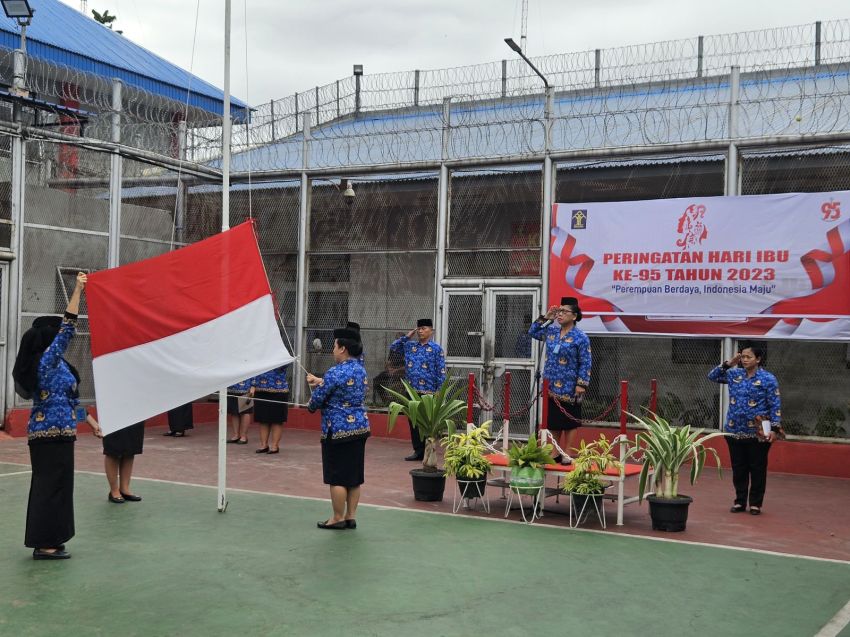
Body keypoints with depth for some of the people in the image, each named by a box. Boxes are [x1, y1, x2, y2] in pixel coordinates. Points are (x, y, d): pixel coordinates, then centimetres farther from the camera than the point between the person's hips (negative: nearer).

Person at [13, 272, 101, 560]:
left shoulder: (48, 364, 14)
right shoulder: (48, 361, -13)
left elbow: (66, 399, 20)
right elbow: (68, 329, -17)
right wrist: (78, 291, -14)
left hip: (45, 431, 10)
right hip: (53, 433, -10)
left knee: (48, 485, 13)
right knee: (52, 485, -5)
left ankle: (47, 541, 20)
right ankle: (45, 544, 0)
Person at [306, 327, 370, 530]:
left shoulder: (335, 373, -17)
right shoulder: (361, 370, 8)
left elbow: (317, 400, -11)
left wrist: (311, 406, 11)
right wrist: (320, 381, 30)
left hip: (339, 430, -8)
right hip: (360, 427, 8)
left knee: (337, 477, 2)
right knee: (354, 476, 12)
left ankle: (338, 518, 9)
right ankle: (351, 517, 18)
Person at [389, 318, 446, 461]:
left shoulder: (436, 349, -3)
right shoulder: (409, 346, 10)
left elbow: (441, 372, -5)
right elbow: (393, 347, 18)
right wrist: (407, 336, 8)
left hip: (428, 392, -5)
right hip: (412, 390, 5)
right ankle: (418, 451, 16)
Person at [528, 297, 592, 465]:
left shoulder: (580, 337, -9)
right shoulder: (551, 331, 7)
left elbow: (586, 364, -10)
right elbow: (532, 332, 21)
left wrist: (581, 385, -15)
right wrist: (545, 318, 8)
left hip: (569, 389, -6)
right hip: (551, 387, 6)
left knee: (570, 422, 4)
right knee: (553, 422, 12)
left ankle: (567, 454, 13)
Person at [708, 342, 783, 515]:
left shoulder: (768, 379, -6)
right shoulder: (734, 375, 7)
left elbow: (775, 406, -7)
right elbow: (712, 376, 16)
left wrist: (775, 429, -14)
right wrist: (728, 364, 3)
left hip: (758, 433, -4)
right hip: (735, 431, 4)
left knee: (757, 469, 4)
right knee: (738, 469, 10)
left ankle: (755, 504, 15)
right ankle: (740, 501, 21)